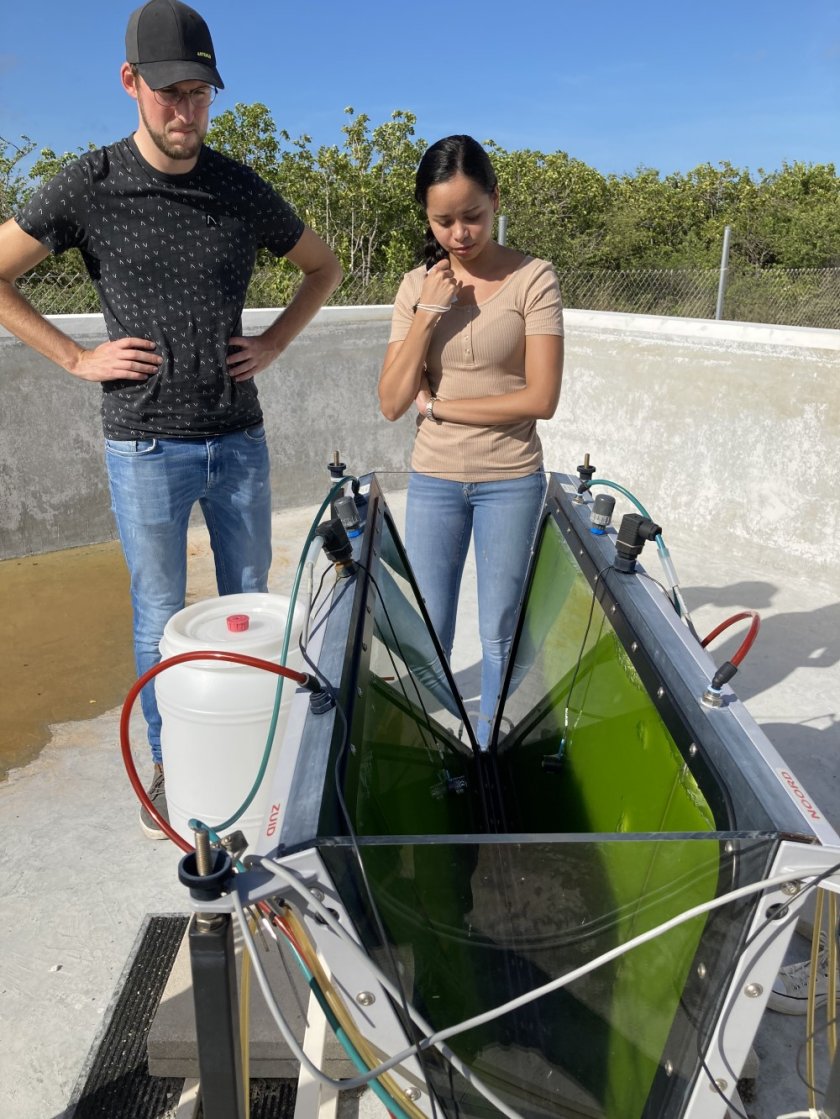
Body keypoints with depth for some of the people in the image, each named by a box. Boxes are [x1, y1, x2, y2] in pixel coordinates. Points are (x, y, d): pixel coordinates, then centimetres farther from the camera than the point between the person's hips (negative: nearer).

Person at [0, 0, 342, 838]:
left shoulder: (242, 191, 3)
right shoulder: (89, 187, -4)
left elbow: (323, 268, 17)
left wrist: (273, 343, 5)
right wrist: (77, 358, -5)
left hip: (238, 440, 3)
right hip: (146, 446, -2)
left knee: (249, 601, 12)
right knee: (160, 618, 7)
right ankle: (169, 768, 26)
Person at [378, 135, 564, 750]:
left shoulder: (532, 279, -8)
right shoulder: (418, 286, 1)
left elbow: (541, 399, -15)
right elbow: (392, 402, -6)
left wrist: (438, 405, -11)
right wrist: (428, 313, -16)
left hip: (510, 482, -2)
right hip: (433, 481, 3)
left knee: (499, 636, 11)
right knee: (427, 636, 12)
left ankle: (490, 752, 31)